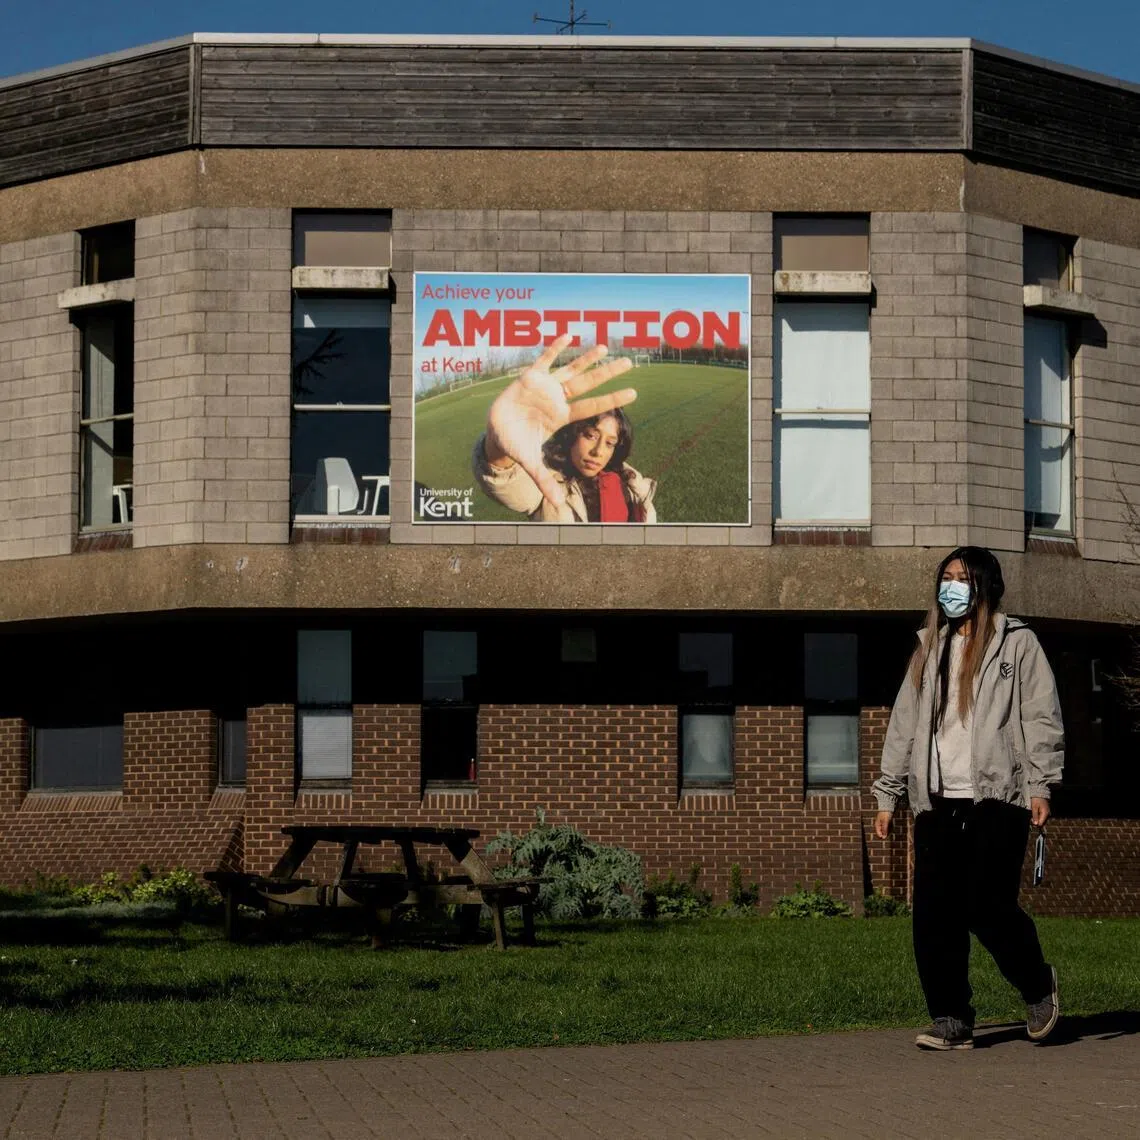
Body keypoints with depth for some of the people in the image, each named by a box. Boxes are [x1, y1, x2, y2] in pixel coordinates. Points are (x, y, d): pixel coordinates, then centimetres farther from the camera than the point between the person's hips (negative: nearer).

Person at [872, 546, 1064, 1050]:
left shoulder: (1017, 643, 5)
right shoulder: (930, 649, 20)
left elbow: (1041, 715, 0)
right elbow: (904, 723, 20)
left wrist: (1039, 783, -11)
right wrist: (887, 795, 15)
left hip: (996, 799, -5)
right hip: (937, 802, 5)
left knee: (988, 906, -10)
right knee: (934, 914, -4)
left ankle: (1038, 987, 16)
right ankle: (951, 1021, 2)